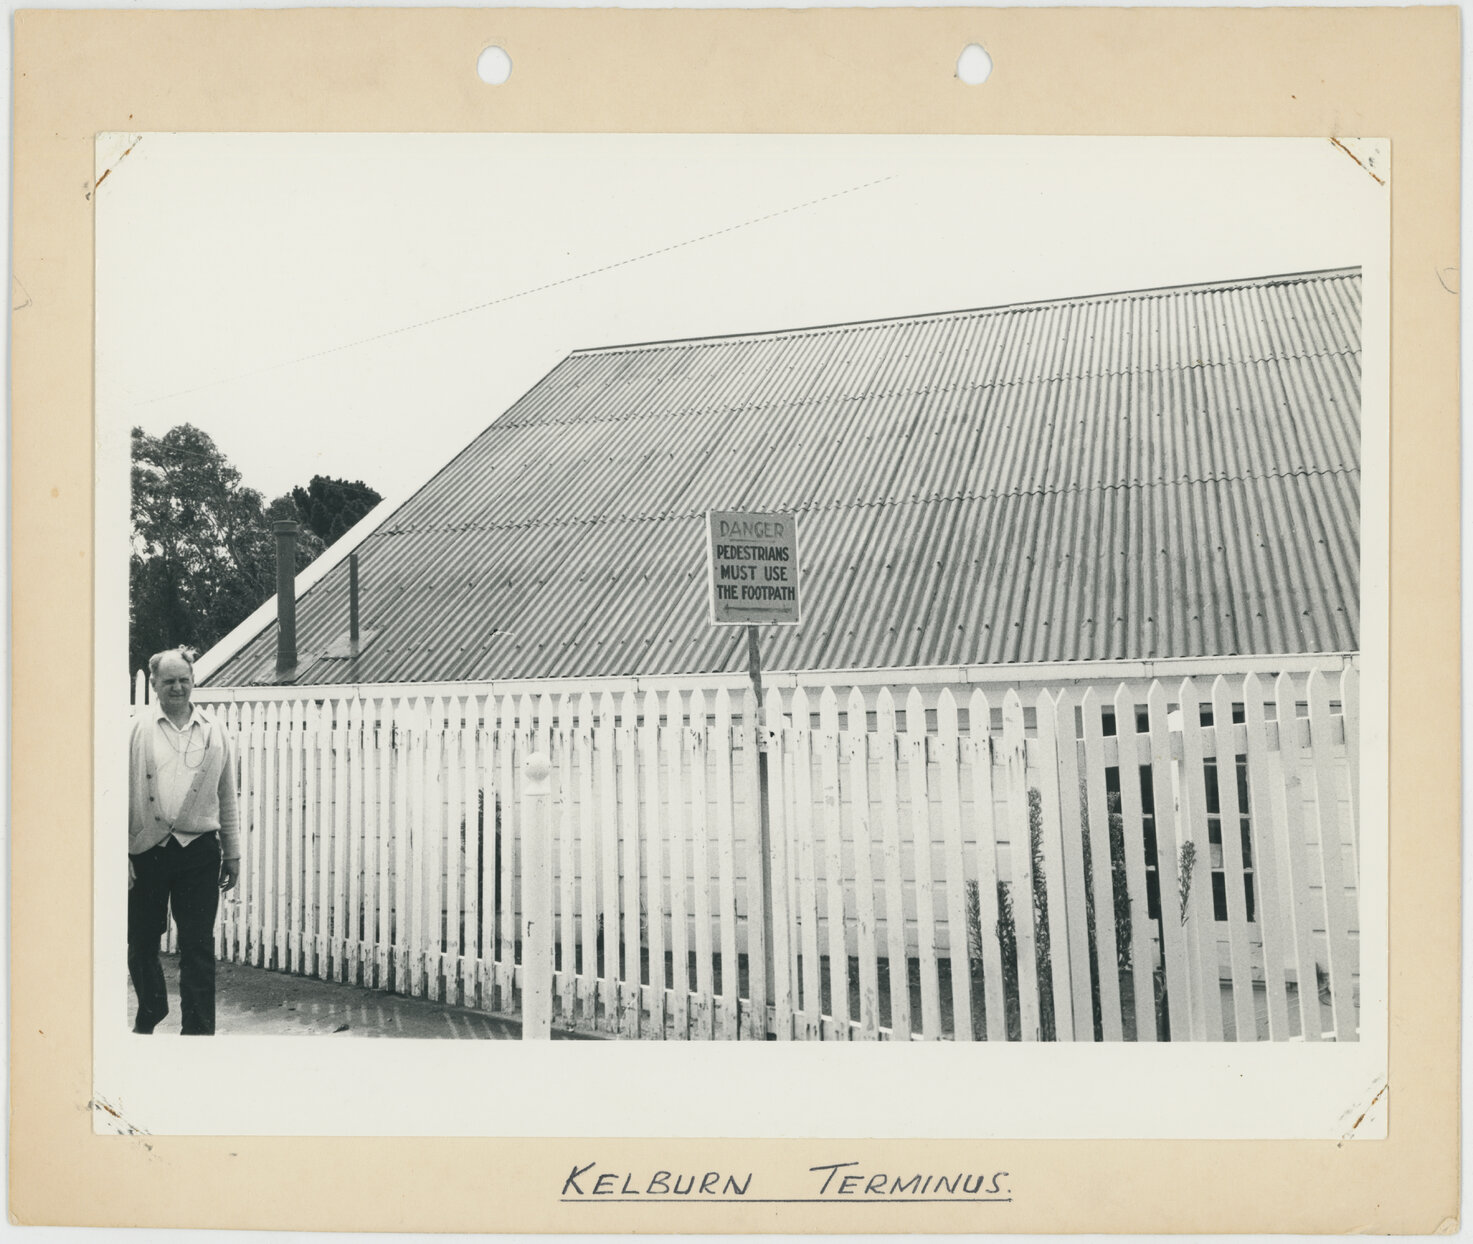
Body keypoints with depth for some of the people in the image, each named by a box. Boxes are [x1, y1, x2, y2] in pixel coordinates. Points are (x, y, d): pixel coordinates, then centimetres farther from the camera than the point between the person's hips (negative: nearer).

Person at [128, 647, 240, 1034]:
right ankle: (149, 1015, 36)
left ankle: (199, 1031, 8)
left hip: (199, 851, 1)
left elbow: (227, 796, 13)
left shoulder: (214, 732, 8)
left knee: (198, 947, 1)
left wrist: (232, 853, 12)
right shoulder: (137, 729, 1)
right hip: (146, 850, 0)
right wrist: (119, 854, -5)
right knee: (142, 943, 13)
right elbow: (120, 794, 0)